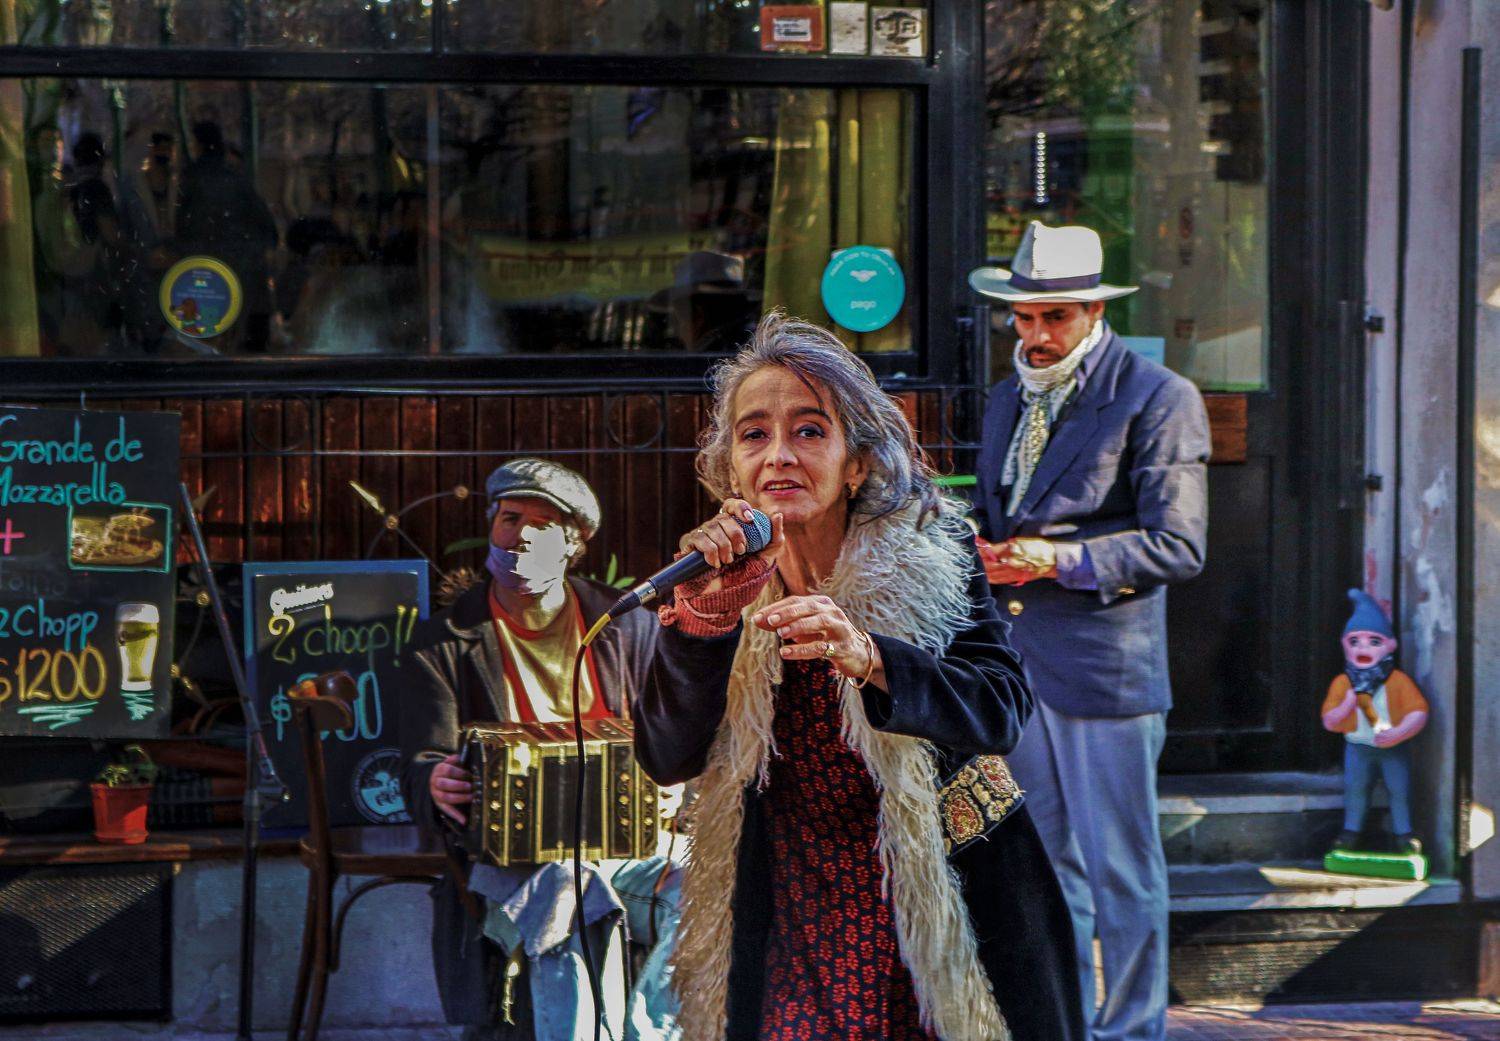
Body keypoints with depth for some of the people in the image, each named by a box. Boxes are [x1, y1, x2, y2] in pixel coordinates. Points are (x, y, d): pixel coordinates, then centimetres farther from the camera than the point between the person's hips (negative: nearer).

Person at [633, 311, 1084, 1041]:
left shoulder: (927, 554, -7)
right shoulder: (728, 581, -1)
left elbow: (1000, 711, -21)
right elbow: (667, 761, -9)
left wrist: (869, 658, -37)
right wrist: (701, 617, -24)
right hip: (795, 919, 1)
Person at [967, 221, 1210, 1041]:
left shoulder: (1158, 400, -6)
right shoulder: (1009, 400, 17)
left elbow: (1179, 545, -10)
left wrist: (1061, 559, -17)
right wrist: (987, 557, 8)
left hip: (1106, 667, -7)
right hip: (1018, 662, 7)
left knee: (1120, 874, -1)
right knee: (1046, 866, 12)